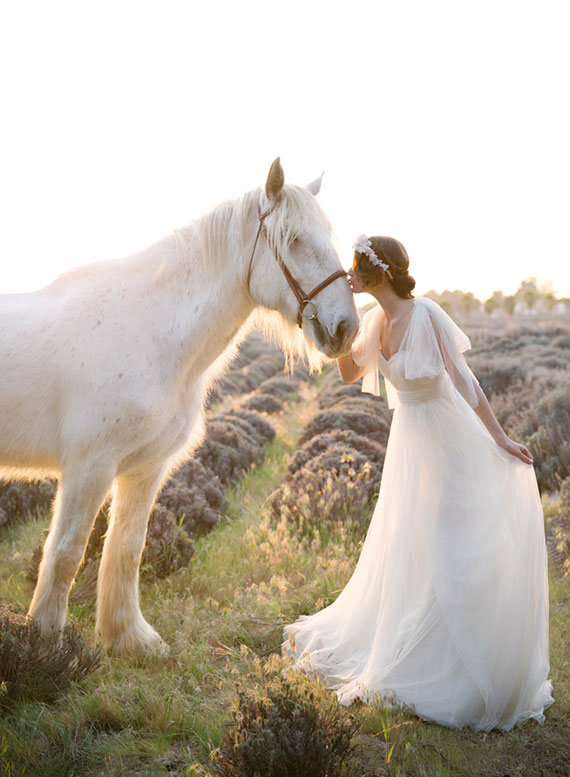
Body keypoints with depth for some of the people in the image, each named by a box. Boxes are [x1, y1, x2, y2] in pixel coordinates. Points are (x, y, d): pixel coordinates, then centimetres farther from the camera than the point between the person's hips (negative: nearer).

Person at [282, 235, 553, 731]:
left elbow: (465, 382, -19)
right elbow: (350, 374, 11)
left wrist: (500, 439, -17)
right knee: (400, 553, 17)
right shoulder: (376, 319, 2)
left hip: (447, 441, -7)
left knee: (449, 555, -1)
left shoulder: (425, 315, -20)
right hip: (408, 440, 7)